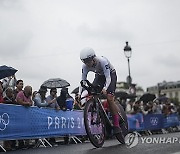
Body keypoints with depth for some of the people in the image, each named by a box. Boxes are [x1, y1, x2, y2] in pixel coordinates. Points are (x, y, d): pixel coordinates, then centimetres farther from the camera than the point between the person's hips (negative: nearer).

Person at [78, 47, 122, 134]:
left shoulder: (102, 61, -36)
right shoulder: (85, 66, -21)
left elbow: (108, 78, -38)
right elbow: (83, 80, -16)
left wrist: (105, 88, -55)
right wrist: (79, 93, -30)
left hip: (111, 75, -5)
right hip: (99, 76, 6)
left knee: (109, 97, -23)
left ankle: (116, 125, -18)